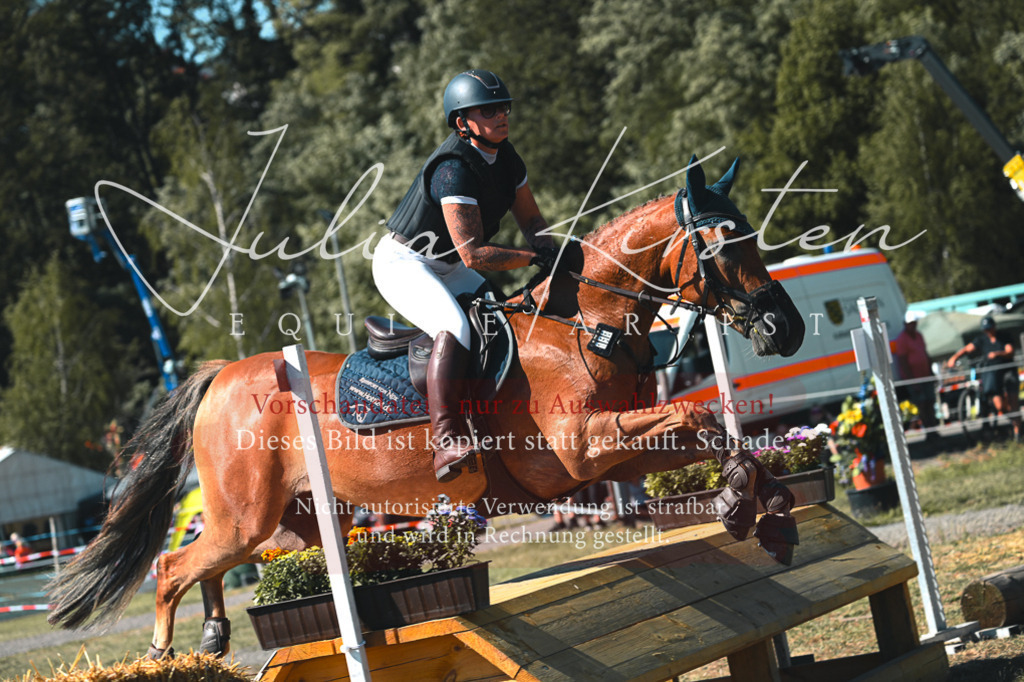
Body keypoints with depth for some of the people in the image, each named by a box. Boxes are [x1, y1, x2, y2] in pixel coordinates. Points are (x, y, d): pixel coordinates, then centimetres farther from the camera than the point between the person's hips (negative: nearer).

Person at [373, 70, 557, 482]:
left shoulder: (505, 157, 0)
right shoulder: (455, 168, -28)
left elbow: (532, 222, 9)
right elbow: (473, 254, -33)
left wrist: (556, 255, -11)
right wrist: (536, 258, -29)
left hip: (447, 269, 10)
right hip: (402, 264, -10)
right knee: (455, 329, -33)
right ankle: (446, 442, -43)